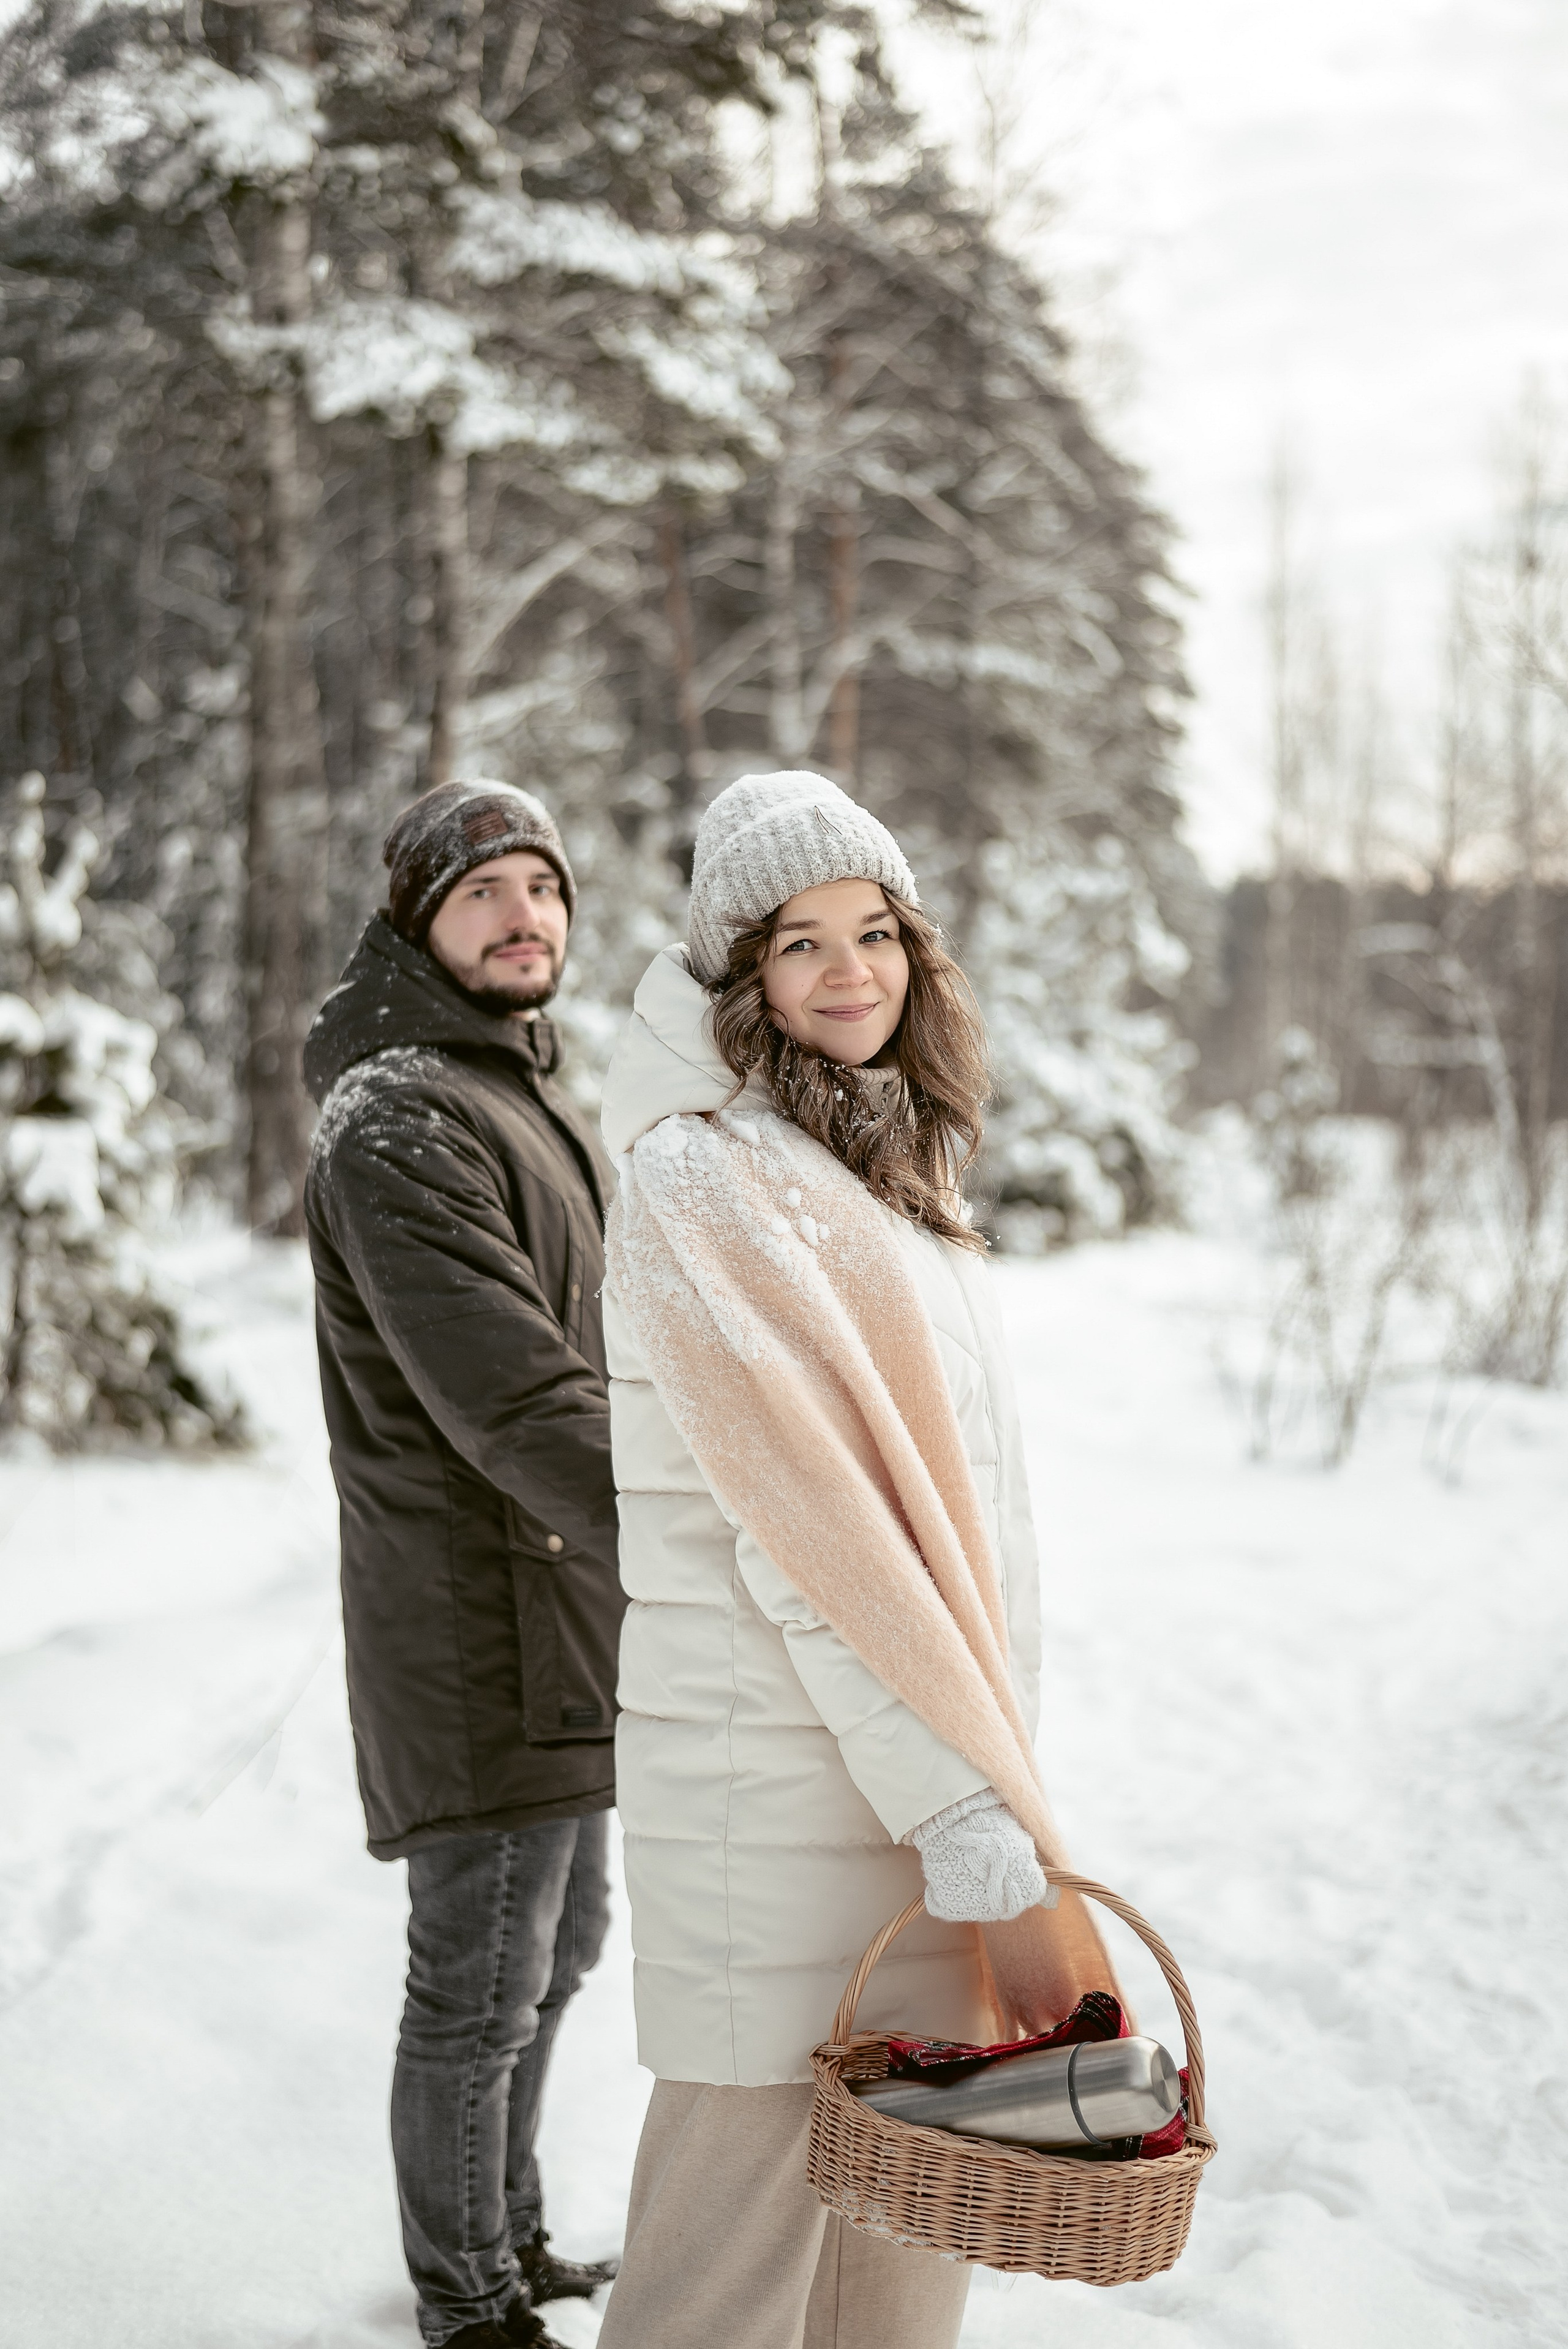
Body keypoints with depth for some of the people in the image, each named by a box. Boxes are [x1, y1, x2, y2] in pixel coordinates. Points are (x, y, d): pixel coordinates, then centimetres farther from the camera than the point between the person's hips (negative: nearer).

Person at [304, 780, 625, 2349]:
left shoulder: (529, 1101, 15)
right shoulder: (400, 1127, -18)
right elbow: (517, 1404, -28)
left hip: (566, 1612, 10)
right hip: (479, 1627, -10)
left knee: (555, 1949, 22)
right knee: (479, 1987, 3)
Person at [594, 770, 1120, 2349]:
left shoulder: (888, 1164, 12)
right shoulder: (703, 1177, -13)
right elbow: (814, 1550, -19)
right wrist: (989, 1845, -20)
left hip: (931, 1746, 8)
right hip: (777, 1770, -8)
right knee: (748, 2219, 2)